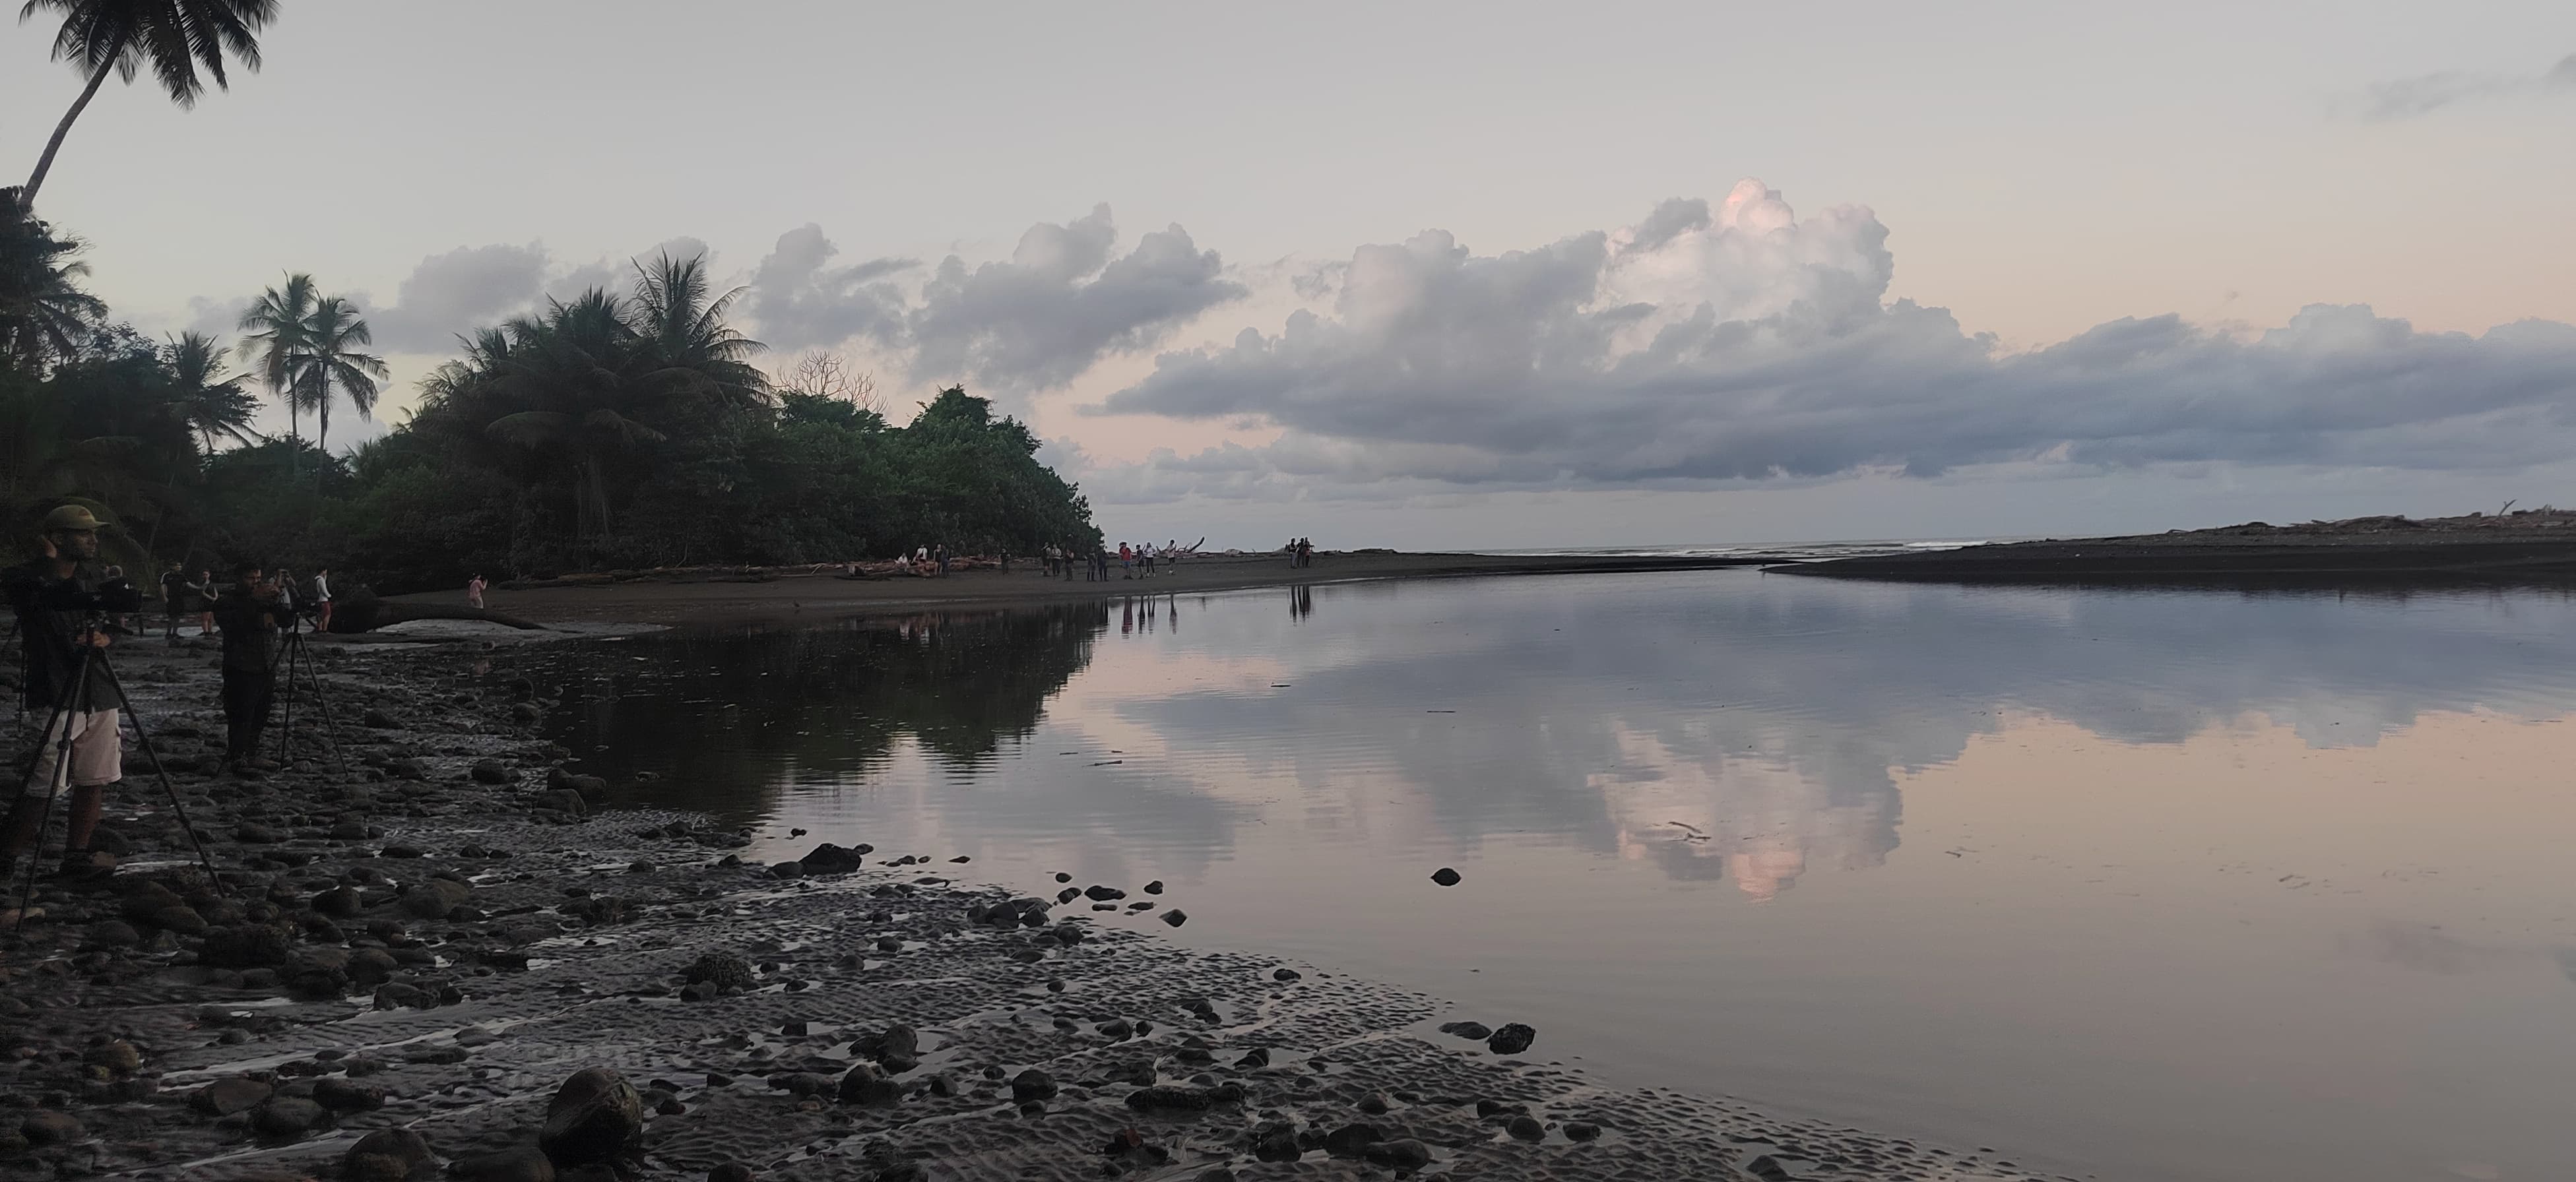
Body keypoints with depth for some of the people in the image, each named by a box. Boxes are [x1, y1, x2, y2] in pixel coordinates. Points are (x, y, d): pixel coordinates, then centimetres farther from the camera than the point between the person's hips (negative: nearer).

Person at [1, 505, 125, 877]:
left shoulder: (88, 582, 13)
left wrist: (101, 638, -6)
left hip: (99, 692, 6)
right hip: (56, 696, -6)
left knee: (96, 778, 4)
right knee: (48, 782, -12)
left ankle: (77, 854, 13)